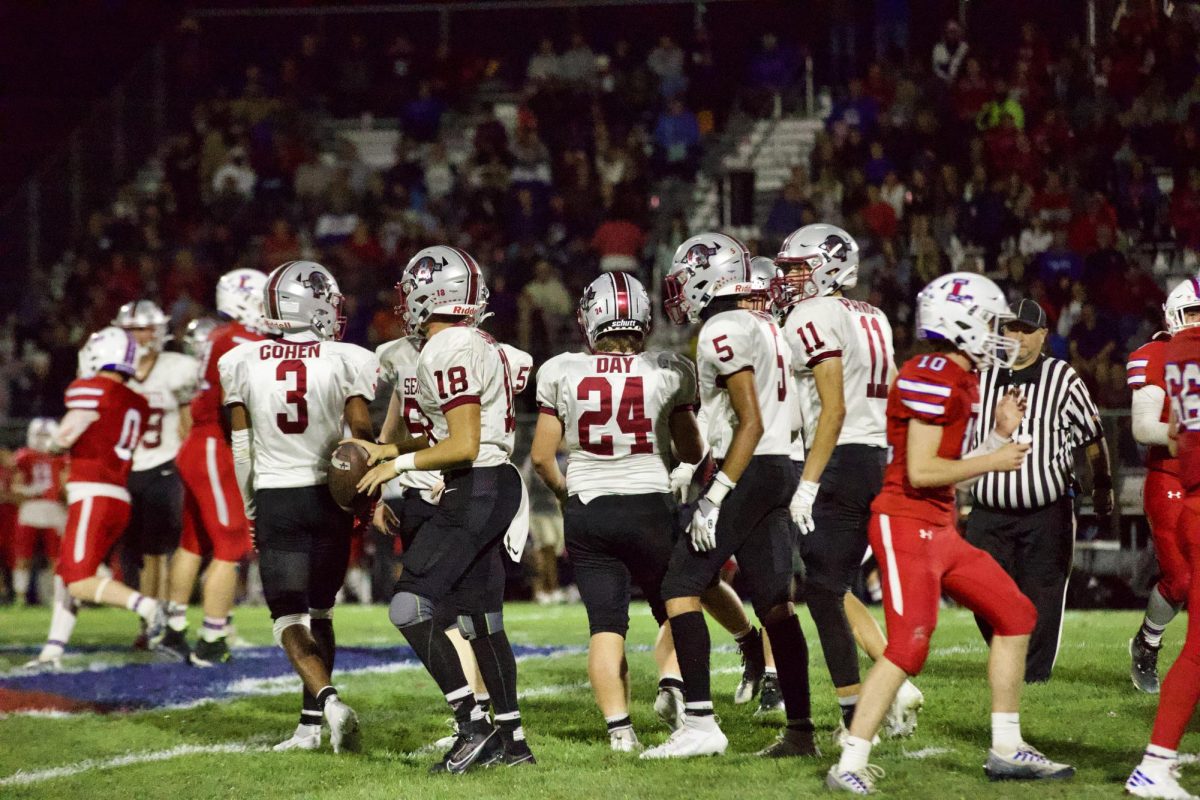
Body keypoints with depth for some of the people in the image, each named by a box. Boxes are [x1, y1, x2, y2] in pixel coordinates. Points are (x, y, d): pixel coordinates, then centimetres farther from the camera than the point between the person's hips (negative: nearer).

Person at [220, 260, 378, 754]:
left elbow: (241, 448, 6)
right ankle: (310, 722, 17)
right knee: (319, 611, 17)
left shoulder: (242, 363, 0)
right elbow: (362, 436, -6)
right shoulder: (346, 362, -6)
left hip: (274, 498, -1)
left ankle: (327, 700, -25)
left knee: (289, 620, -1)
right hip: (328, 496, 1)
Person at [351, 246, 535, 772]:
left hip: (476, 490, -10)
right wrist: (386, 450, 20)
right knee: (480, 619, 15)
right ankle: (511, 738, 20)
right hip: (497, 487, 10)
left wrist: (399, 463, -11)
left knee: (410, 605, -13)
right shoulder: (477, 345, 15)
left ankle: (472, 724, -14)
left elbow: (463, 446, -20)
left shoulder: (449, 353, -16)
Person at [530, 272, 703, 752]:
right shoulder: (668, 373, -4)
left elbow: (542, 456, 1)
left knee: (605, 624, 5)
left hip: (586, 512, 1)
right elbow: (692, 453, 6)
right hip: (650, 507, -1)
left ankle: (619, 728, -3)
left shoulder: (561, 373, -3)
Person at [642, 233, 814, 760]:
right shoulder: (765, 326, 16)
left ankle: (700, 725, -12)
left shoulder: (723, 332, -12)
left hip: (749, 472, -9)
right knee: (774, 602, 9)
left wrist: (715, 497, -19)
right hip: (781, 472, 9)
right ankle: (800, 730, 8)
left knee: (681, 587, -6)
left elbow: (751, 423, -18)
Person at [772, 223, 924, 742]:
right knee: (836, 589, 16)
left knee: (822, 591, -3)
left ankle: (855, 714, -4)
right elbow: (890, 403, 17)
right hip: (880, 460, 9)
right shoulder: (873, 319, 17)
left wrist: (808, 483, -17)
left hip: (840, 463, -9)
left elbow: (833, 408, -17)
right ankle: (898, 684, 7)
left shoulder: (813, 317, -9)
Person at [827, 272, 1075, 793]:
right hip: (905, 524, -10)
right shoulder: (932, 378, -16)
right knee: (909, 646, -17)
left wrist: (1001, 434, 14)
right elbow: (920, 471, -21)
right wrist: (993, 461, -12)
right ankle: (849, 767, -14)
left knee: (1015, 617, 13)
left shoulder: (960, 381, 15)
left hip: (940, 530, 10)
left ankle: (1006, 750, 19)